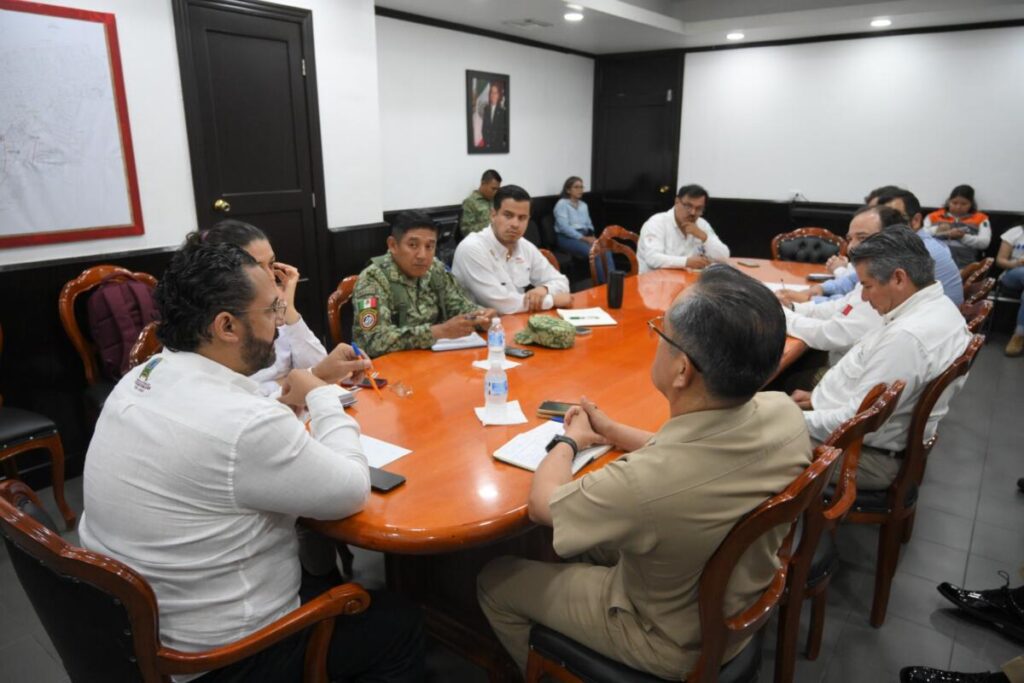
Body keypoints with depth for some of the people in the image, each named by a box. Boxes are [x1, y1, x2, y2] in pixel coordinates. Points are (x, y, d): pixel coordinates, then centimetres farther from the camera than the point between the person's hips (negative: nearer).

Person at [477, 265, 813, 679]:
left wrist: (570, 440, -2)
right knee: (593, 533, 26)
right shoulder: (785, 414, -23)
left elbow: (541, 505, -20)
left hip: (672, 645, -6)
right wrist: (612, 432, 6)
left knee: (494, 580, 12)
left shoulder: (644, 483, -43)